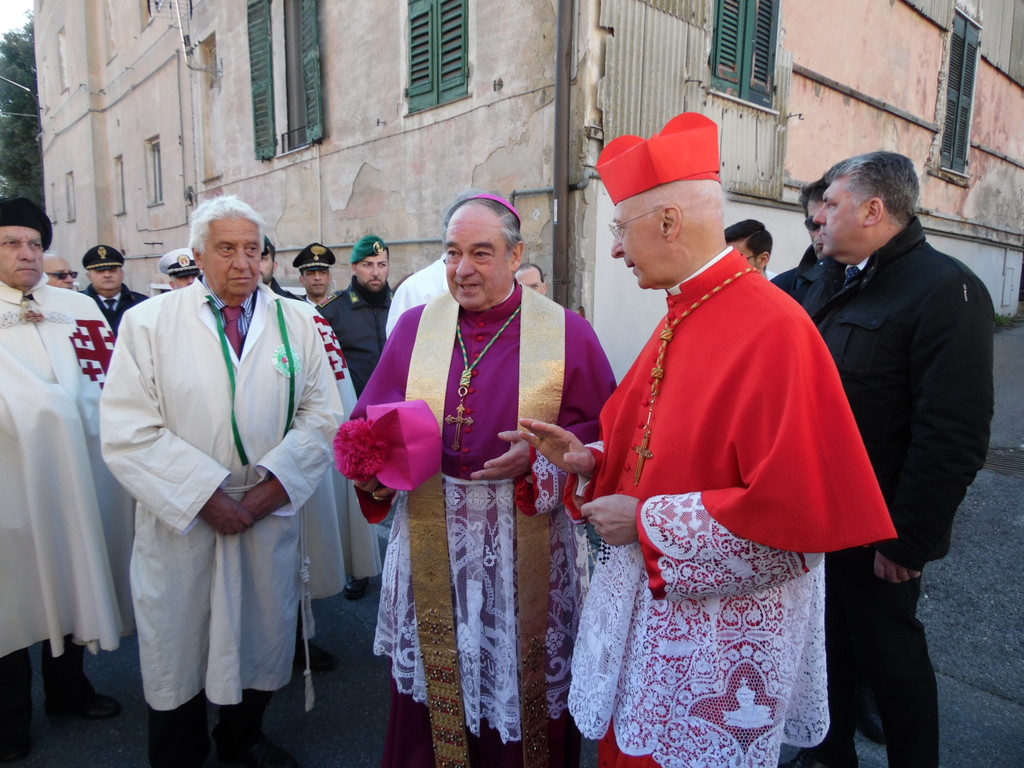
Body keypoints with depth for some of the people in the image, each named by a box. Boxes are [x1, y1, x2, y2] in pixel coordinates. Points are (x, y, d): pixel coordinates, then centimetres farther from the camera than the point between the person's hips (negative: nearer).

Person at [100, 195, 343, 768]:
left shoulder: (297, 321, 2)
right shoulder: (149, 323, -2)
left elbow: (323, 416, -3)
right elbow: (129, 433, -9)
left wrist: (266, 492, -12)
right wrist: (208, 497, -15)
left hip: (272, 517, 2)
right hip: (181, 520, -1)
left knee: (262, 637, 16)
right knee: (178, 648, 13)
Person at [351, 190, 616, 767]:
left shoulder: (567, 332, -5)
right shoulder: (415, 327, 3)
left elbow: (604, 432, -4)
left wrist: (539, 457, -20)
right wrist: (373, 470, -13)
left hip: (527, 552, -2)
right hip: (432, 542, 2)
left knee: (521, 689, 15)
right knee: (436, 689, 18)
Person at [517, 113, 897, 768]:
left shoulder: (772, 328, -23)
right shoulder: (685, 315, 5)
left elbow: (795, 506, -26)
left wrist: (647, 523, -19)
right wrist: (590, 459, -3)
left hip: (719, 622, -7)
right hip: (651, 595, 8)